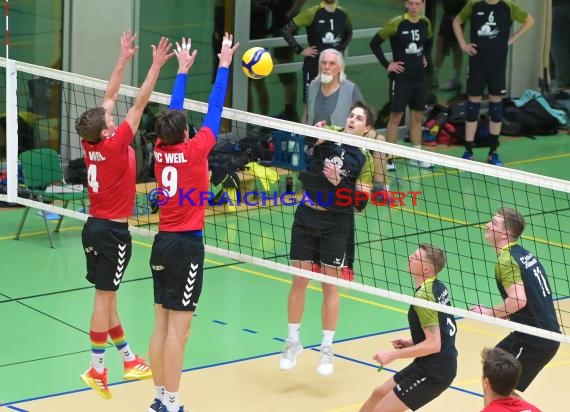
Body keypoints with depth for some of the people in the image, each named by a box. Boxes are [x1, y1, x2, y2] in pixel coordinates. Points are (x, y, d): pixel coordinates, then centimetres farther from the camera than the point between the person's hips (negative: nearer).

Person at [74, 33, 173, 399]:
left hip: (95, 227, 8)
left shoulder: (92, 142, -2)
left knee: (108, 296, 13)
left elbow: (109, 98, 8)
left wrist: (124, 60, 11)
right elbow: (140, 104, -20)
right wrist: (157, 66, -19)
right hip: (113, 232, -8)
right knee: (104, 298, -3)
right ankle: (97, 369, 0)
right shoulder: (115, 145, -19)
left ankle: (129, 360, 25)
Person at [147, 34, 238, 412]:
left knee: (162, 325, 10)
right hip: (187, 244, -7)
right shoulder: (194, 151, -11)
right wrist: (224, 65, 4)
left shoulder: (160, 152, 3)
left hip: (163, 242, 7)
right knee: (178, 328, -5)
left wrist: (183, 70, 27)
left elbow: (173, 113, 17)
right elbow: (215, 110, -5)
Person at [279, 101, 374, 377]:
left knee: (329, 285, 3)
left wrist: (340, 183, -20)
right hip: (307, 217, 1)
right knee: (299, 281, 4)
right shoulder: (327, 138, 2)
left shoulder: (364, 160, -1)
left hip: (336, 227, -1)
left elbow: (360, 203, -5)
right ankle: (293, 342, 18)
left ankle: (327, 349, 13)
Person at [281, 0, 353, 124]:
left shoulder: (343, 14, 2)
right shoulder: (312, 13, -13)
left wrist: (341, 49, 10)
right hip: (314, 65, -5)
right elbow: (286, 30, -14)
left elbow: (349, 33, 24)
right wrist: (300, 50, -12)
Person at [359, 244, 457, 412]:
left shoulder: (423, 295, -23)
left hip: (434, 373, -10)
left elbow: (433, 345, -27)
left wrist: (393, 355, -23)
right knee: (379, 393, 21)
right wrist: (413, 343, 12)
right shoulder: (438, 287, 5)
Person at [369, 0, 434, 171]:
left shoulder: (425, 23, 3)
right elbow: (374, 43, -10)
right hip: (401, 77, -5)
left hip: (419, 77, 5)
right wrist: (387, 64, -10)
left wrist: (425, 57, 12)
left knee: (417, 117, 11)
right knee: (396, 117, -1)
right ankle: (389, 158, 5)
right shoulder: (397, 23, -13)